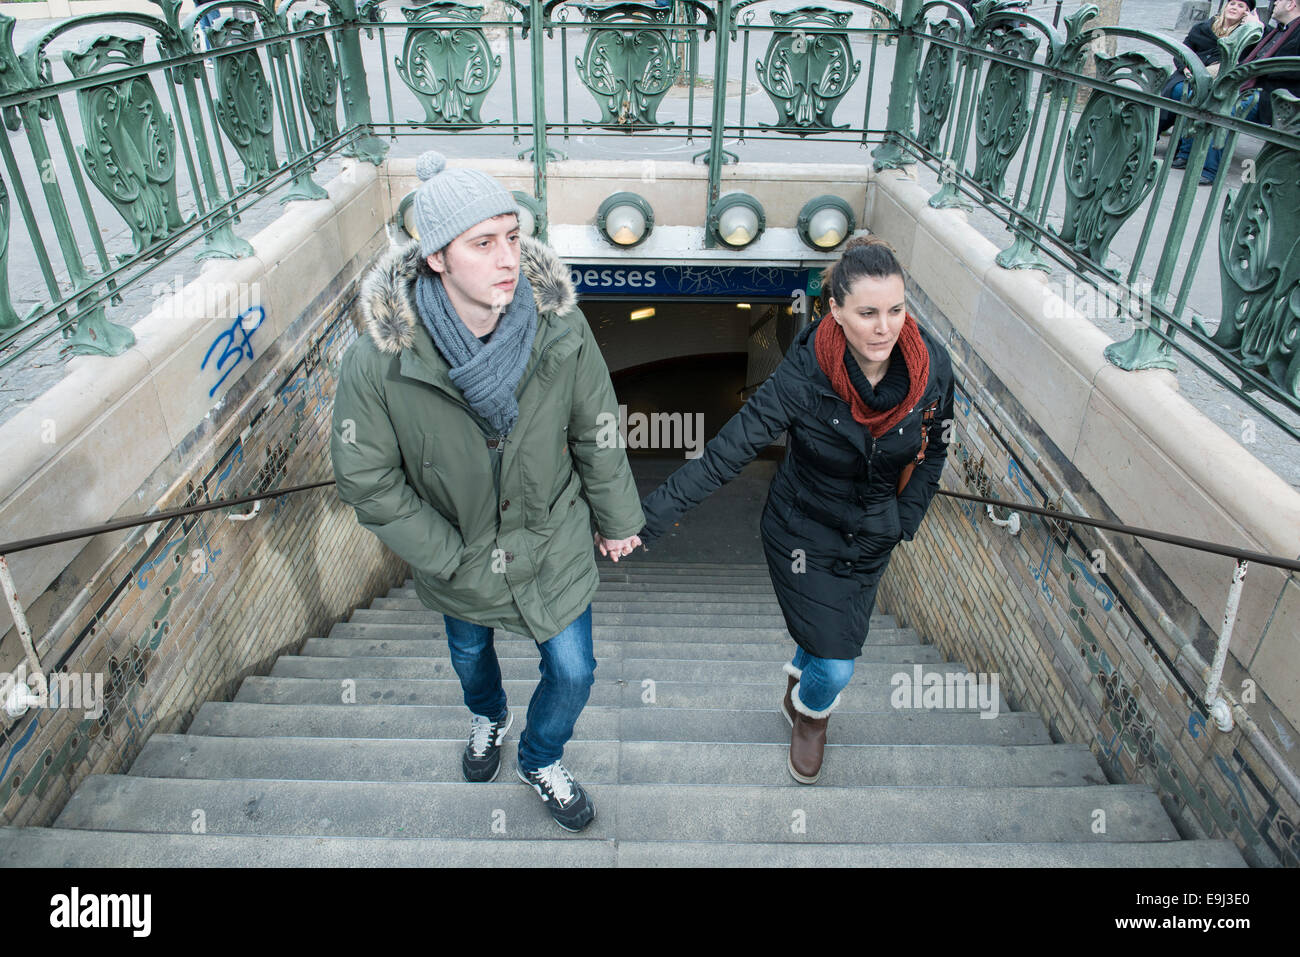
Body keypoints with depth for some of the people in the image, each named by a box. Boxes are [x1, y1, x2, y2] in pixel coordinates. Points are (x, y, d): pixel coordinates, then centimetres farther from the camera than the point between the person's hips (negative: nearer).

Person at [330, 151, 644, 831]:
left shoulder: (560, 328, -24)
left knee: (572, 672, 14)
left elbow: (595, 433, -9)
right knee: (468, 651, 30)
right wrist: (451, 557, -15)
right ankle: (487, 717, 69)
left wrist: (617, 518, 3)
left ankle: (540, 760, 50)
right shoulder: (377, 362, -30)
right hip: (457, 555, 0)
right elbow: (367, 482, -17)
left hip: (553, 543, 1)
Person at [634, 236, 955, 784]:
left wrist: (903, 522, -1)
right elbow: (724, 455, -29)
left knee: (841, 639, 20)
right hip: (803, 532, -4)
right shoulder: (802, 377, -30)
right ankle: (811, 713, 43)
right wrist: (647, 518, -33)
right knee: (836, 667, 2)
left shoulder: (932, 366, -17)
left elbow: (933, 450, 2)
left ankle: (798, 681, 59)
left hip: (873, 538, 4)